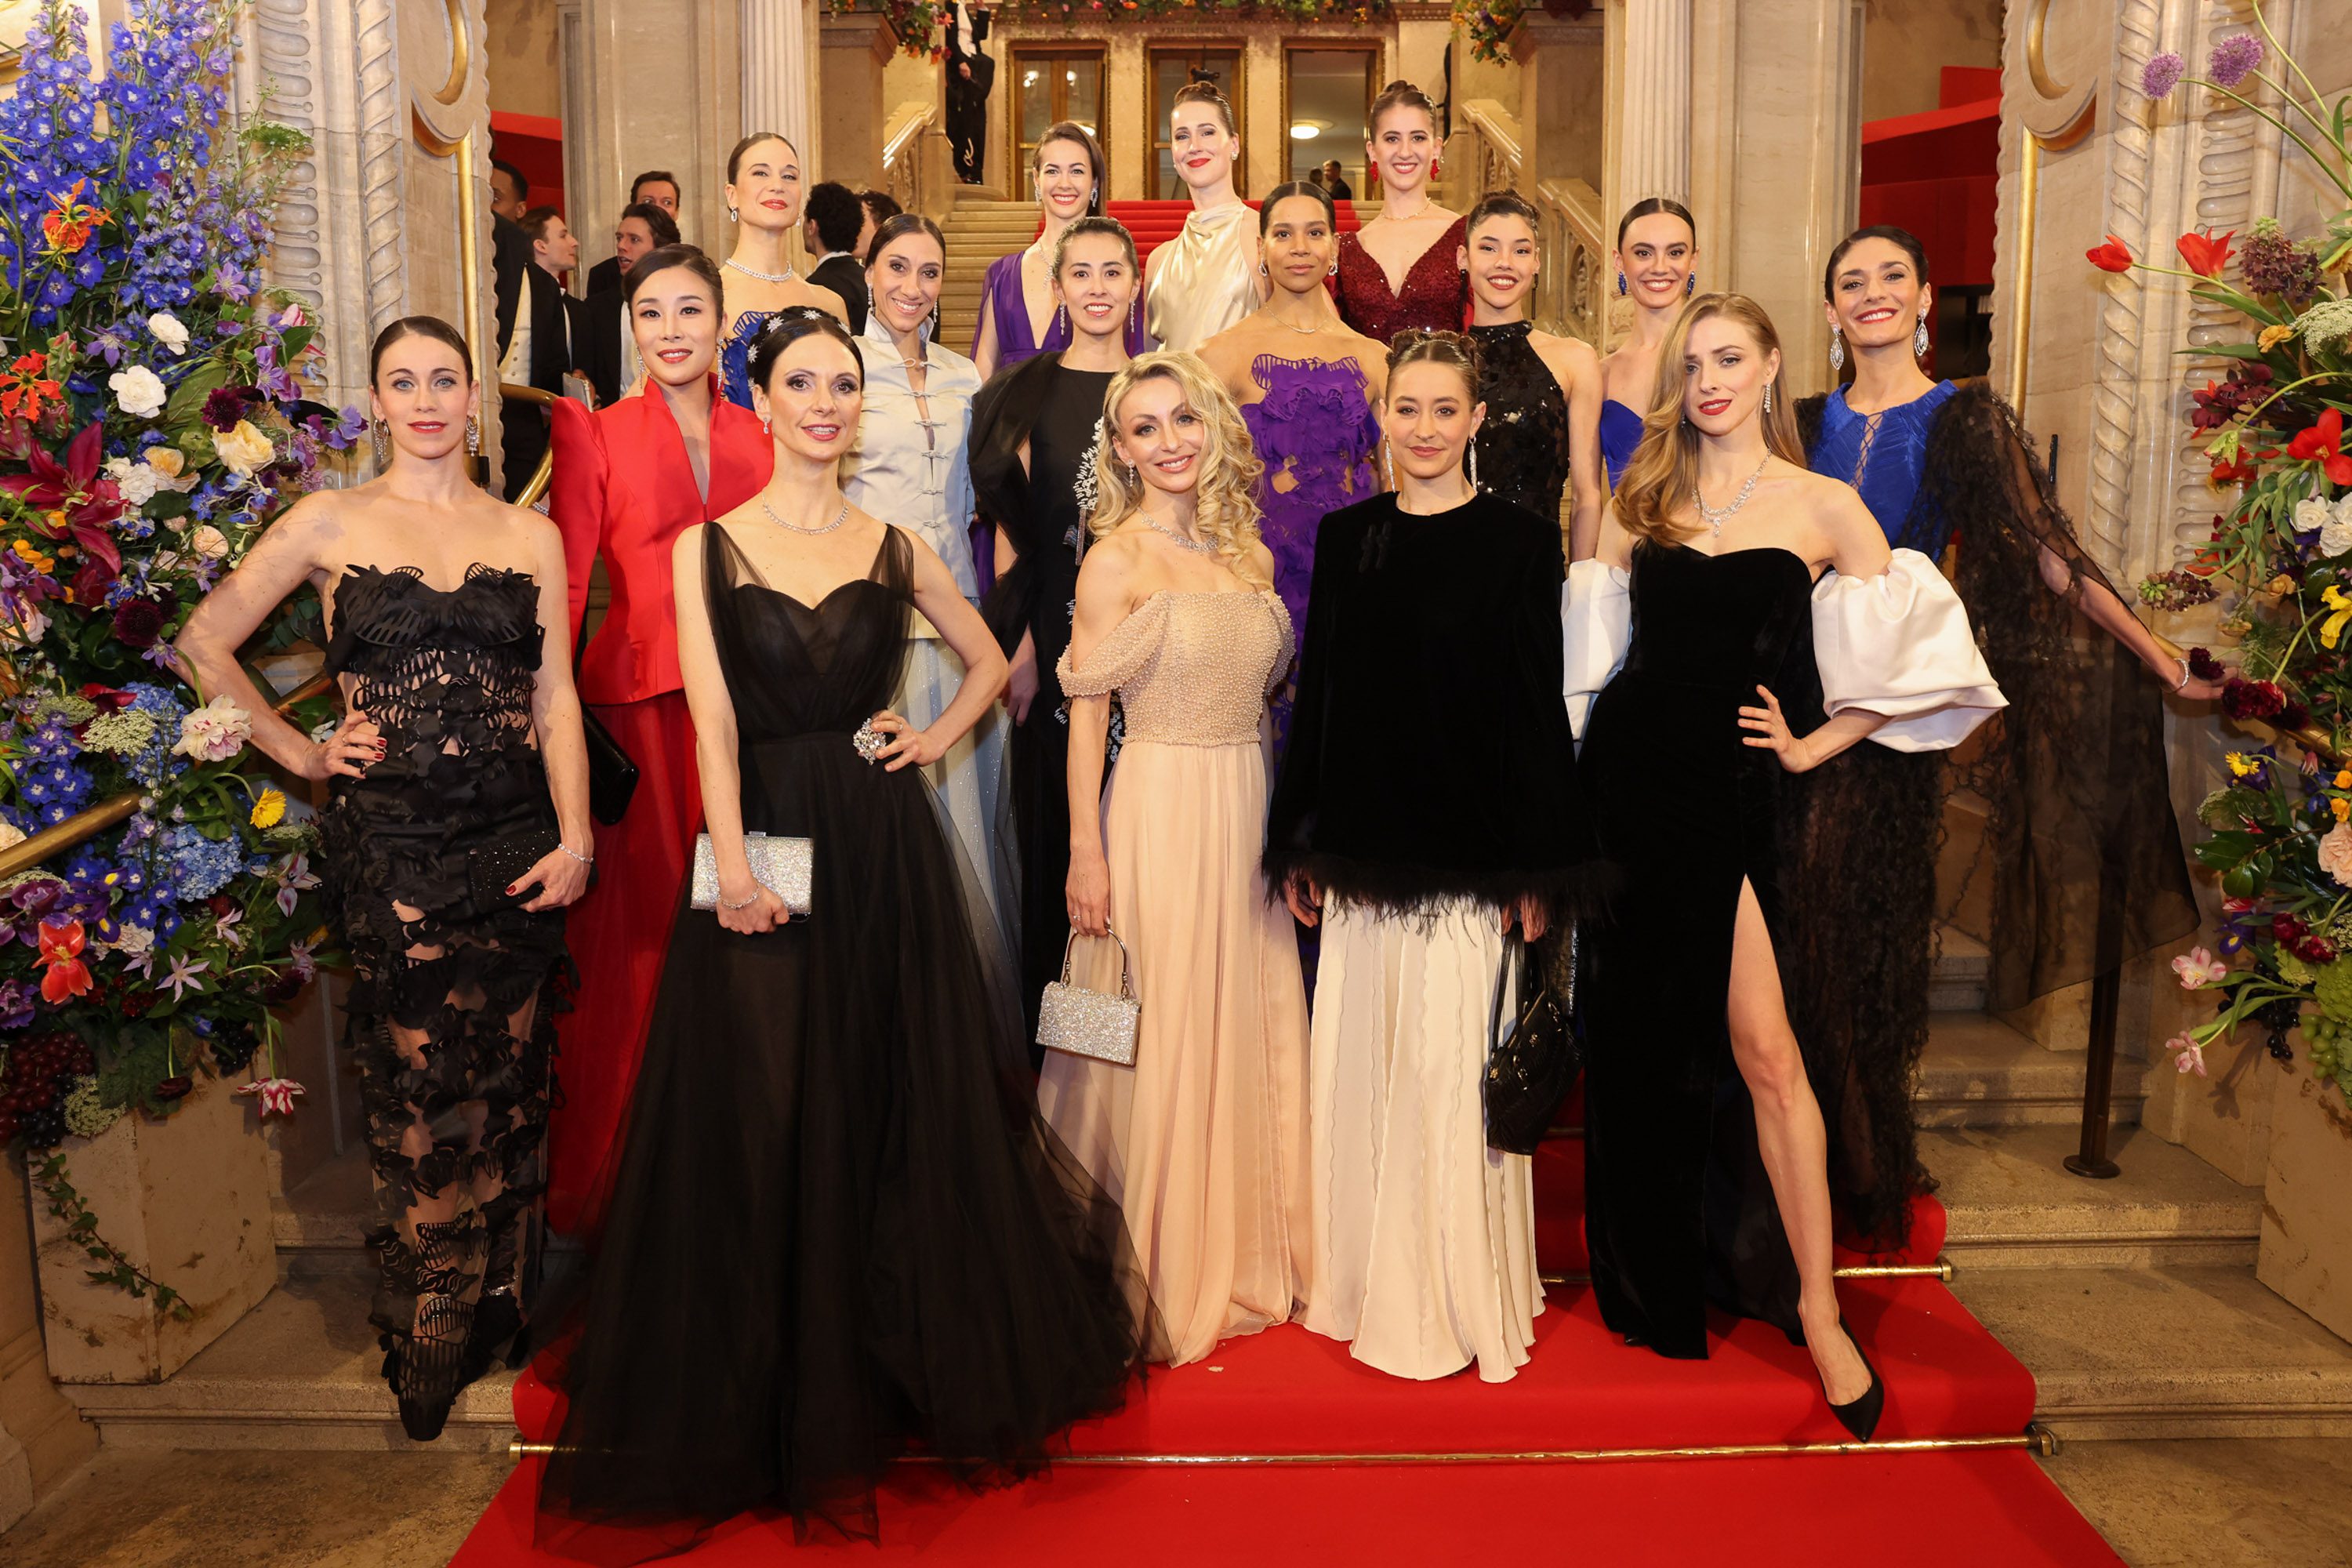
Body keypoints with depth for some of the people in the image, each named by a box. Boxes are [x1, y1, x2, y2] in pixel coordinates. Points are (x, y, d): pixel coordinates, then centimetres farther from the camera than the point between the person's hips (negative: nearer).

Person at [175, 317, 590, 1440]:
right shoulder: (331, 524, 3)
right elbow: (205, 643, 9)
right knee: (425, 1095, 2)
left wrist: (574, 835, -6)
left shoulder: (530, 536, 9)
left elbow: (556, 694, 3)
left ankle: (504, 1308, 26)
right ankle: (430, 1347, 18)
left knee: (511, 1081, 9)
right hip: (394, 844, -2)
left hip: (516, 840, 2)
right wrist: (299, 753, 4)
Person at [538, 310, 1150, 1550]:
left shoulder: (894, 546, 9)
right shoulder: (708, 547, 2)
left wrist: (939, 739, 5)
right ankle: (778, 1394, 19)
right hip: (765, 841, -2)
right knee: (763, 1114, 1)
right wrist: (732, 863, -19)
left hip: (885, 845, 2)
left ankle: (903, 1368, 27)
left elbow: (990, 662, 22)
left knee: (902, 1102, 8)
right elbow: (713, 718, -8)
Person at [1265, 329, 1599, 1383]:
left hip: (1469, 854, -4)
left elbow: (1539, 707, -4)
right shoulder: (1345, 537, 9)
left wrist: (1539, 866, -6)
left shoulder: (1519, 542, -3)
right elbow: (1319, 694, 11)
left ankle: (1457, 1300, 18)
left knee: (1451, 1074, 1)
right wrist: (1300, 847, 10)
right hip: (1365, 851, 4)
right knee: (1357, 1067, 10)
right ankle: (1365, 1285, 27)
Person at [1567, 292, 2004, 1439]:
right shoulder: (1641, 502, 11)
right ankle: (1652, 1280, 27)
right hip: (1625, 781, 3)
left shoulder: (1824, 508, 2)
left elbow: (1918, 652, 4)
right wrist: (1559, 802, 4)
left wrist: (1811, 746, 0)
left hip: (1728, 791, -3)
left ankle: (1814, 1301, 9)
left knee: (1764, 1052, -8)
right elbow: (1592, 649, 12)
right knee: (1637, 1039, 9)